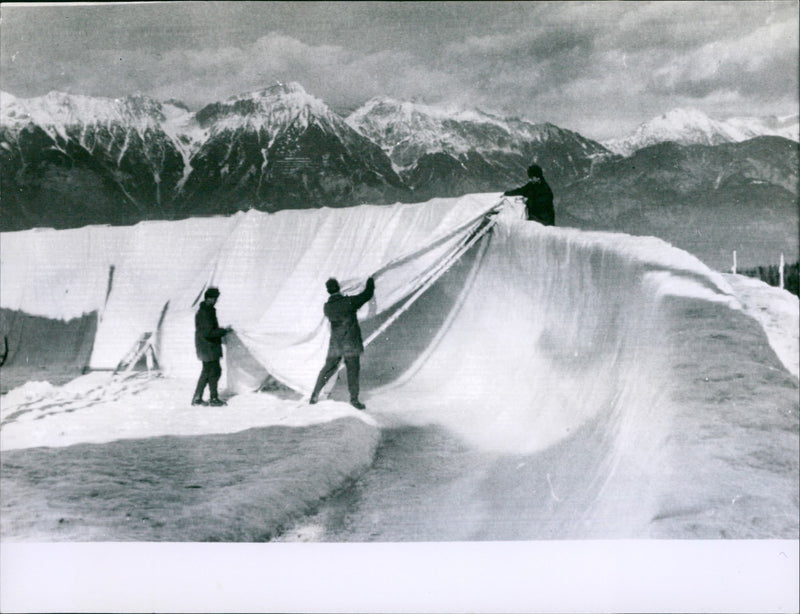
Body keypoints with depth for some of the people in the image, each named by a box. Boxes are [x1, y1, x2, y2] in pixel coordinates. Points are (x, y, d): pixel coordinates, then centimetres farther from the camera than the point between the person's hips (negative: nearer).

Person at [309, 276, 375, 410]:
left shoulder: (327, 307, 0)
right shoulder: (349, 302, -14)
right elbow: (367, 295, -4)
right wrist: (370, 282, 15)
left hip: (334, 345, 4)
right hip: (351, 344, -4)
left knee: (328, 369, 15)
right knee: (353, 370, 6)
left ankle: (315, 394, 18)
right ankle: (354, 398, 12)